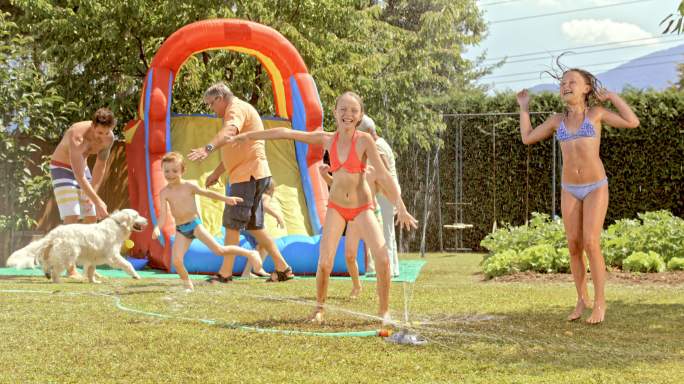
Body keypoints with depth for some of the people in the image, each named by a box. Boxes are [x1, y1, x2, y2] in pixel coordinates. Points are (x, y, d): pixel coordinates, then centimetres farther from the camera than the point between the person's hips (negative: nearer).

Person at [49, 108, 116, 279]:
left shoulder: (109, 137, -16)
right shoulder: (77, 137, -37)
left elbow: (100, 166, -2)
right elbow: (79, 177, -40)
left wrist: (92, 196, -7)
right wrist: (98, 202, -44)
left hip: (81, 168, 7)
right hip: (61, 169, -7)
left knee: (92, 217, 2)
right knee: (71, 217, -18)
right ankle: (71, 269, -17)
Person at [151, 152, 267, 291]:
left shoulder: (188, 186, -7)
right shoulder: (164, 192, -4)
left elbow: (207, 193, 4)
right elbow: (163, 213, -9)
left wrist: (226, 199, -1)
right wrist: (157, 228, -28)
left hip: (194, 224, -2)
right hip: (180, 230, 2)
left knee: (219, 250, -9)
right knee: (176, 260, -14)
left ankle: (250, 254, 9)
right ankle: (187, 285, 10)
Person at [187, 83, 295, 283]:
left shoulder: (237, 108, -11)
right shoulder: (237, 111, 24)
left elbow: (229, 131, -35)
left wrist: (208, 148, -50)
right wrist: (216, 173, 31)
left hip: (249, 174, -11)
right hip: (249, 175, 11)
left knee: (232, 223, -6)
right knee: (254, 226, 13)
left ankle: (225, 273, -2)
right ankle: (283, 268, 15)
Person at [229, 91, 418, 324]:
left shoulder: (364, 141, -16)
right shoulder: (327, 140, -6)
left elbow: (383, 176, -19)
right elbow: (286, 133, -1)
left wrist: (400, 206, -26)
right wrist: (249, 135, 2)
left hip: (362, 208, -2)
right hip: (336, 207, 2)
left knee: (382, 258, -17)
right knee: (324, 263, -10)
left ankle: (384, 311, 2)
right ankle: (320, 307, 15)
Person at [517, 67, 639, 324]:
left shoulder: (596, 113, -2)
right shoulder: (557, 120, 8)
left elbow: (632, 123, -12)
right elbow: (527, 138, 15)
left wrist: (612, 96, -4)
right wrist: (524, 108, 20)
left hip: (596, 188, -4)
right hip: (570, 190, 4)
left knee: (591, 244, -13)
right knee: (574, 247, 2)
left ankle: (600, 302, 0)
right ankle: (582, 300, 17)